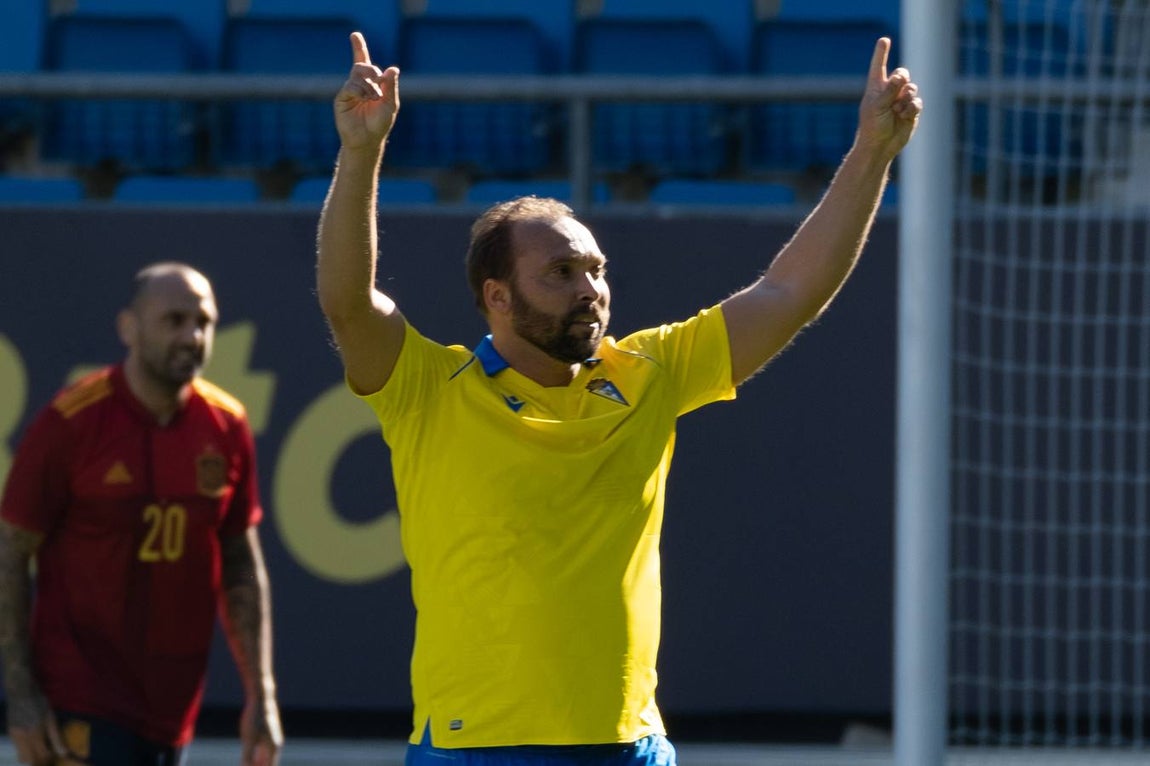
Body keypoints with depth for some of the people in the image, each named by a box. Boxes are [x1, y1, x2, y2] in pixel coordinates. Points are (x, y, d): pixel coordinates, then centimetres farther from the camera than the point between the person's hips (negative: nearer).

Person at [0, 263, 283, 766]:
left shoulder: (227, 427, 4)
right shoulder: (70, 423, -10)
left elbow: (242, 567, 12)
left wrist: (261, 696, 6)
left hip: (172, 706, 6)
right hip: (82, 702, -6)